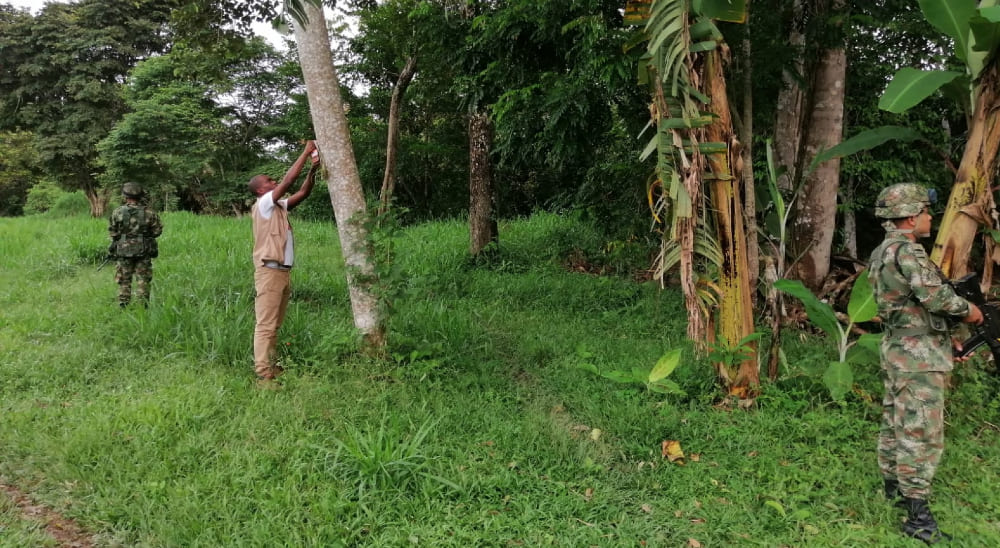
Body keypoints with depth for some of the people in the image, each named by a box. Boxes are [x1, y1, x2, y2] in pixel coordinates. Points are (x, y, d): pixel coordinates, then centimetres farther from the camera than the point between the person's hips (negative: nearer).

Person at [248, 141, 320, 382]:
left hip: (284, 271, 9)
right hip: (269, 271, -9)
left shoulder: (279, 206, 16)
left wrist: (313, 169, 0)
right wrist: (305, 152, -9)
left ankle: (270, 366, 16)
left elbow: (302, 193, 12)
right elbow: (288, 181, -14)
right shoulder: (262, 205, -7)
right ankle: (263, 372, -9)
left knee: (275, 324, 11)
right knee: (265, 325, -9)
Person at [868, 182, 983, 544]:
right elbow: (936, 296, -24)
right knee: (922, 434, -6)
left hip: (896, 350, 10)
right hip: (919, 356, -10)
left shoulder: (881, 253, 12)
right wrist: (969, 310, -5)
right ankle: (918, 516, -2)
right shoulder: (907, 251, -19)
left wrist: (946, 334, 18)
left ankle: (893, 490, 30)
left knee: (895, 423, 17)